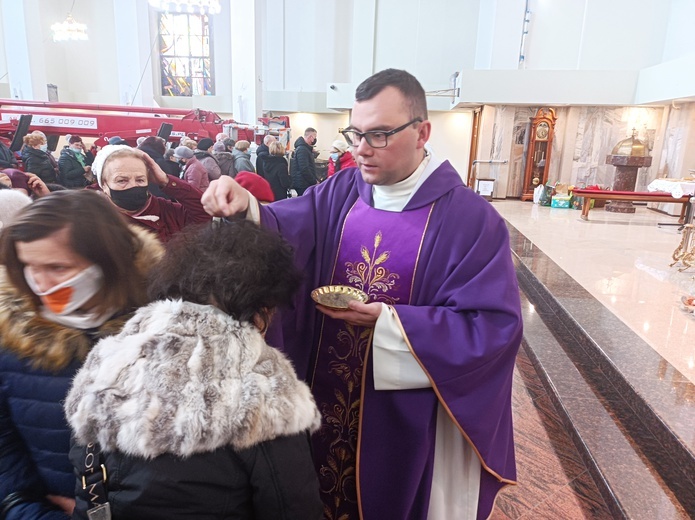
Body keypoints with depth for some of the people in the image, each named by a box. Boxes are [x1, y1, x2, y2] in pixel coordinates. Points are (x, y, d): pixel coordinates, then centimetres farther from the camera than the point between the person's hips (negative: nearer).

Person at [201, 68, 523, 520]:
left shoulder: (470, 219, -16)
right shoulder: (340, 193, -1)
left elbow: (495, 326, -19)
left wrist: (389, 324, -27)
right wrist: (245, 209, -31)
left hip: (408, 418, -3)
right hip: (330, 399, 4)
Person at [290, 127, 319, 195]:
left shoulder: (306, 148, 16)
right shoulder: (302, 149, -16)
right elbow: (304, 169, -23)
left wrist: (315, 179, 12)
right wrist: (314, 181, -16)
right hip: (303, 185, -10)